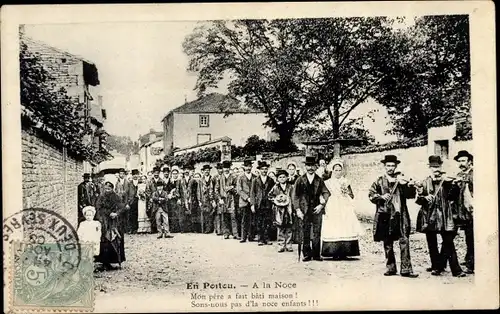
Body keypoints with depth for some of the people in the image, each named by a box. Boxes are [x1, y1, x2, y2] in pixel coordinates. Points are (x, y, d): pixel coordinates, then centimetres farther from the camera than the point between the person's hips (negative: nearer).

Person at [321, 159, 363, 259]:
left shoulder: (345, 182, 14)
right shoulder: (328, 182, 9)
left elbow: (352, 196, 16)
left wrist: (346, 191, -2)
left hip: (345, 209, 1)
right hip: (332, 209, -1)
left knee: (345, 228, -10)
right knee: (333, 229, -11)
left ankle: (343, 253, -6)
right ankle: (334, 253, -8)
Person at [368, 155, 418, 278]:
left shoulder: (401, 179, 8)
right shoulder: (379, 181, 9)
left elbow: (411, 195, 2)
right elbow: (371, 195, 7)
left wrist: (407, 185, -17)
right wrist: (381, 197, -11)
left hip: (400, 216, -1)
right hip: (384, 216, 1)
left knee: (404, 242, -8)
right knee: (387, 244, 8)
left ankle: (406, 269, -7)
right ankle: (391, 268, 19)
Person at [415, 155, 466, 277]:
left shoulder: (446, 180, 5)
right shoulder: (425, 183, 7)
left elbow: (451, 197, -1)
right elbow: (418, 199, 6)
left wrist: (449, 184, -16)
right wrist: (425, 198, -16)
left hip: (444, 216, -1)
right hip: (429, 217, 2)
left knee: (448, 242, -7)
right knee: (432, 244, 7)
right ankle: (436, 266, 19)